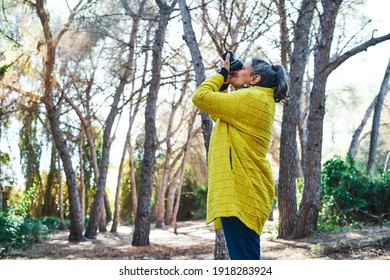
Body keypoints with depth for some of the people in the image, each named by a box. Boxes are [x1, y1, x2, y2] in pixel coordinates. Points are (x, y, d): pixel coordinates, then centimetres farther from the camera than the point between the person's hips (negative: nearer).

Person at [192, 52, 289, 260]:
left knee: (243, 258, -11)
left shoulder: (250, 98, -11)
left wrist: (222, 74, 3)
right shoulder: (259, 102, 20)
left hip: (238, 192, -11)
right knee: (246, 259, 13)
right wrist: (224, 83, 20)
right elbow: (217, 114, 30)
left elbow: (200, 97, -11)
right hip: (245, 191, 11)